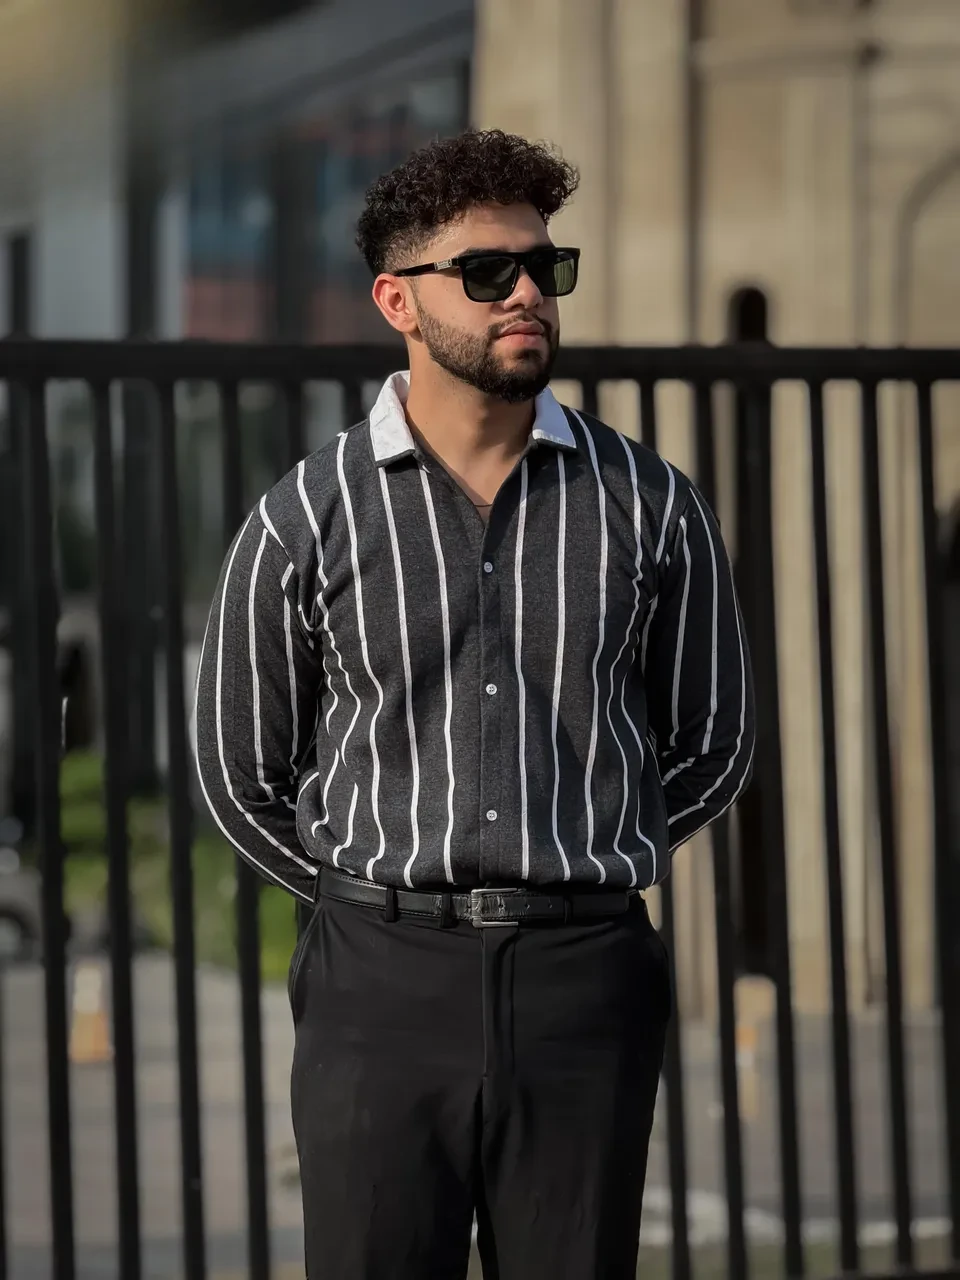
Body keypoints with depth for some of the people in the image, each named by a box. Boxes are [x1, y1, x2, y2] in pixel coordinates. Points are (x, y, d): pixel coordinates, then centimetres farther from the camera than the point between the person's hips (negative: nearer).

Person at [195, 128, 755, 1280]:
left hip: (585, 981, 1)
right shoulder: (304, 523, 0)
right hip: (384, 982, -1)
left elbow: (709, 746, 16)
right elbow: (242, 773, 12)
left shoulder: (648, 505, 3)